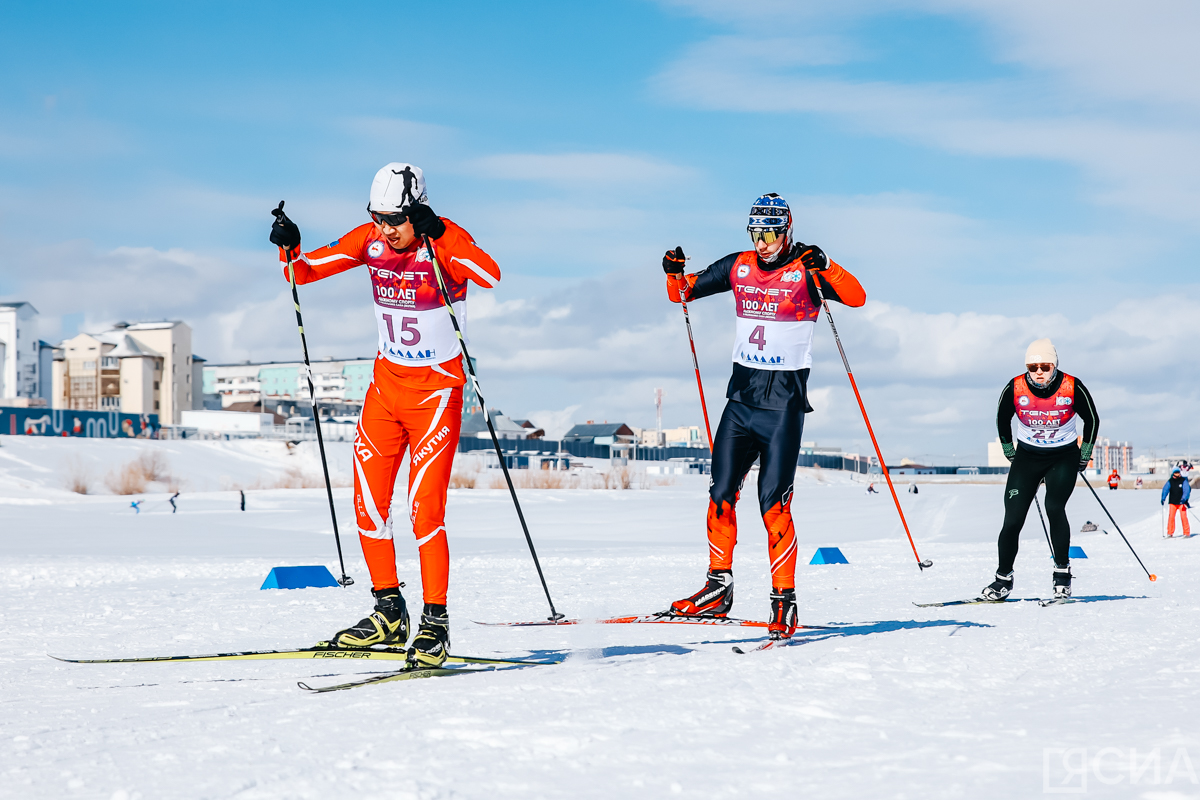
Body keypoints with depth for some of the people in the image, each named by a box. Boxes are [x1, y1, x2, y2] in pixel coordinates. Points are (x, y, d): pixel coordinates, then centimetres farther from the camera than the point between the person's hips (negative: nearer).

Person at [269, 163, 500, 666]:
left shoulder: (446, 241, -16)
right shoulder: (370, 239, -2)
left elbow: (490, 276, -36)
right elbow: (303, 271, 3)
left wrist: (437, 234, -43)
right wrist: (289, 249, -18)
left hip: (437, 389, -6)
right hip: (386, 383, 6)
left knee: (424, 509, -11)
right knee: (367, 503, 4)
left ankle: (436, 621, 0)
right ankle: (389, 614, 17)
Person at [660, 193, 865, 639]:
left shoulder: (806, 270, -6)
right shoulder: (739, 267, 8)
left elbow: (856, 297, -19)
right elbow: (685, 292, 15)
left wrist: (824, 267, -33)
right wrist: (675, 274, -7)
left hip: (783, 401, -5)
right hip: (742, 396, 5)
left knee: (773, 501, -9)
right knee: (721, 493, 3)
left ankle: (784, 599, -1)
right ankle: (718, 588, 14)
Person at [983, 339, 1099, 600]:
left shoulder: (1072, 387, -18)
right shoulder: (1015, 388, -15)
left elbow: (1092, 420, 0)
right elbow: (1002, 420, 5)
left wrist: (1084, 456, 5)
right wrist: (1010, 453, 9)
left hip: (1064, 456, -1)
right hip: (1027, 456, 1)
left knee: (1054, 507, -23)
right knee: (1013, 519, -8)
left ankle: (1062, 570, -5)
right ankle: (1004, 577, 7)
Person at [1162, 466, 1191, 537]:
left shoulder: (1183, 480, -4)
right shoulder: (1170, 481, 2)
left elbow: (1186, 490, -12)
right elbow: (1165, 489, -6)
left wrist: (1184, 499, -28)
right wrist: (1163, 498, -21)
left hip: (1182, 502, -2)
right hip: (1172, 502, 2)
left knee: (1184, 517, -7)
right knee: (1171, 517, -2)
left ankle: (1186, 533, 1)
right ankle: (1170, 533, 6)